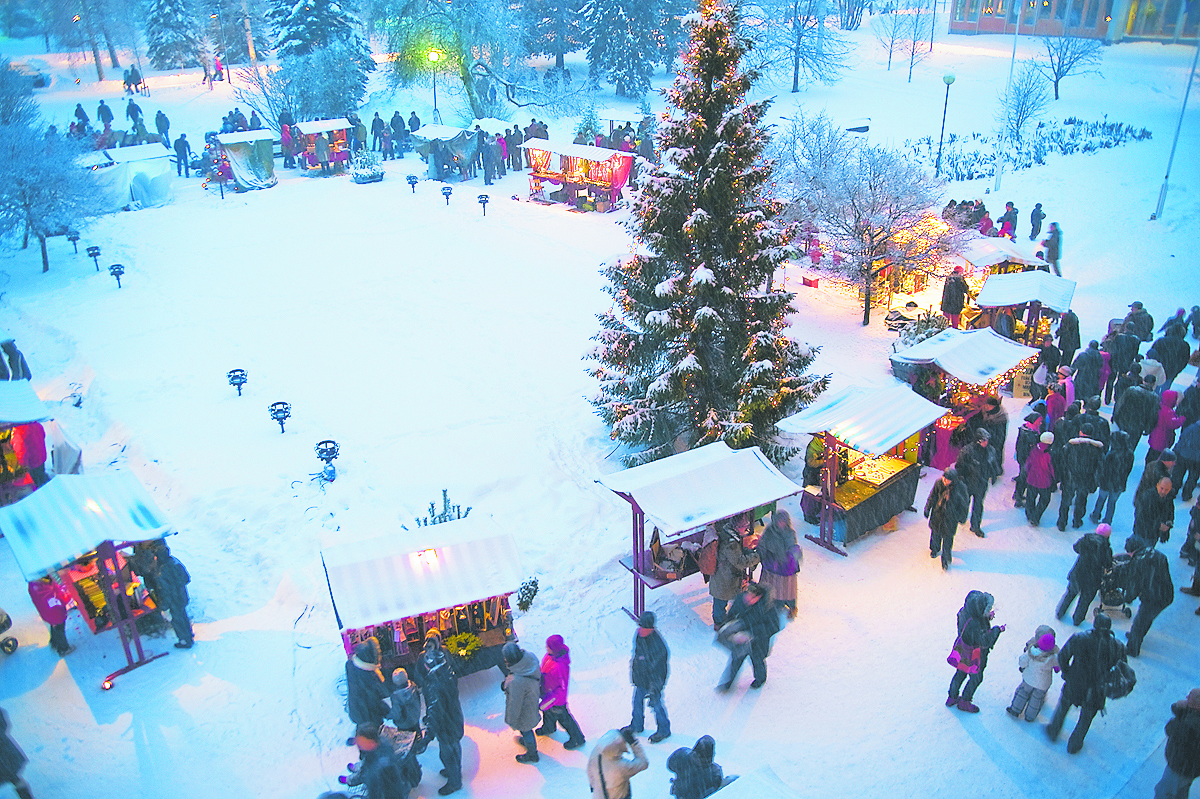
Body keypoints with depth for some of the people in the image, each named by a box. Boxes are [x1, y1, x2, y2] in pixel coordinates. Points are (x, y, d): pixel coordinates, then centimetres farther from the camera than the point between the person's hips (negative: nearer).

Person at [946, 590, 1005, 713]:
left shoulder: (964, 611, -16)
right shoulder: (974, 625, -41)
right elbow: (985, 642, -27)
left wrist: (986, 617, -6)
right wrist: (997, 630, -18)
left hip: (962, 649, 7)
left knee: (960, 673, 27)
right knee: (976, 678, 20)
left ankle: (952, 698, 46)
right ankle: (964, 702, 40)